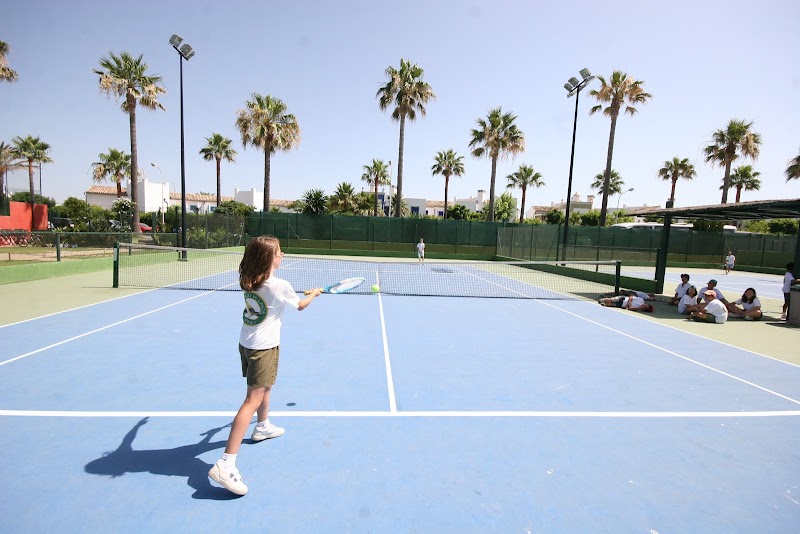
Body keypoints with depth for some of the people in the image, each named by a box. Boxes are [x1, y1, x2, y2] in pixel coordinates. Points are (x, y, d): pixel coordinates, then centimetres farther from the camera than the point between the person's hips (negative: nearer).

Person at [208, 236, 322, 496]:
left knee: (265, 385, 29)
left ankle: (263, 427, 51)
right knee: (253, 400, -9)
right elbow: (301, 305, 3)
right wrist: (314, 293, 21)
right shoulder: (281, 286, -18)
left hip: (246, 343, 8)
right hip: (264, 347, -8)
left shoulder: (249, 281, 0)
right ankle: (226, 464, -12)